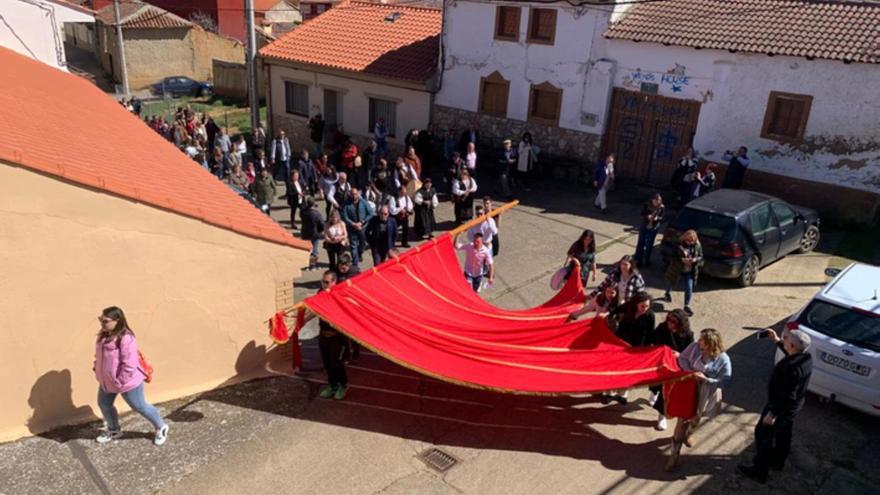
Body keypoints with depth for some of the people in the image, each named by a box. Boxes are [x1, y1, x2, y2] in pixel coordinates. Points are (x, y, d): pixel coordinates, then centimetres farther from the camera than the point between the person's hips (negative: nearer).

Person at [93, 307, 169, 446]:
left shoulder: (125, 339, -30)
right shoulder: (103, 336, 0)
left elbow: (129, 365, -29)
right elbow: (99, 356, 16)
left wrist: (121, 382, -24)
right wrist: (97, 371, 8)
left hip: (127, 382, -9)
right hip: (107, 381, 9)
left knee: (139, 406, 6)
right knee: (104, 404, 22)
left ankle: (161, 427, 27)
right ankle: (113, 430, 48)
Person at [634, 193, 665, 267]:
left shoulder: (662, 208, -11)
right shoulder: (646, 205, -14)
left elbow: (661, 218, -6)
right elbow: (642, 215, -9)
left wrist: (657, 218, -28)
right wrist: (648, 217, -29)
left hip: (654, 228, 1)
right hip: (644, 227, -1)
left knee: (649, 244, 11)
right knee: (641, 243, 5)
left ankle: (646, 260, 28)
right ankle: (638, 260, 16)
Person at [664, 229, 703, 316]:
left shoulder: (697, 246, -10)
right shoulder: (679, 245, -19)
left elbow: (701, 257, -2)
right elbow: (673, 257, -17)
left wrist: (695, 259, -24)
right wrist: (682, 260, -33)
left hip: (690, 272, 1)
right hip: (677, 270, -1)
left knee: (689, 289, -5)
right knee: (672, 283, 23)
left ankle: (687, 306, 11)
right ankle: (668, 293, 57)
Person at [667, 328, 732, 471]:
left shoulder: (723, 360, -19)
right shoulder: (695, 347, -13)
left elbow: (725, 381, -17)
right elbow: (682, 358, 1)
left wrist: (706, 379, -25)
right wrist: (690, 371, -15)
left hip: (707, 393, -1)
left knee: (696, 418, 12)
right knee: (683, 418, 0)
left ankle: (688, 433, 52)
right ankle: (675, 455, 9)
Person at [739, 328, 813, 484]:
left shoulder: (791, 367, -38)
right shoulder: (805, 356, -12)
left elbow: (787, 396, -32)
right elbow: (791, 353, 15)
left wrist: (772, 413, -22)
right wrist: (777, 341, 10)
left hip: (783, 407, -9)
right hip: (794, 405, 9)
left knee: (763, 434, 9)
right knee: (783, 433, 28)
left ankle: (759, 471, 23)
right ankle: (777, 462, 50)